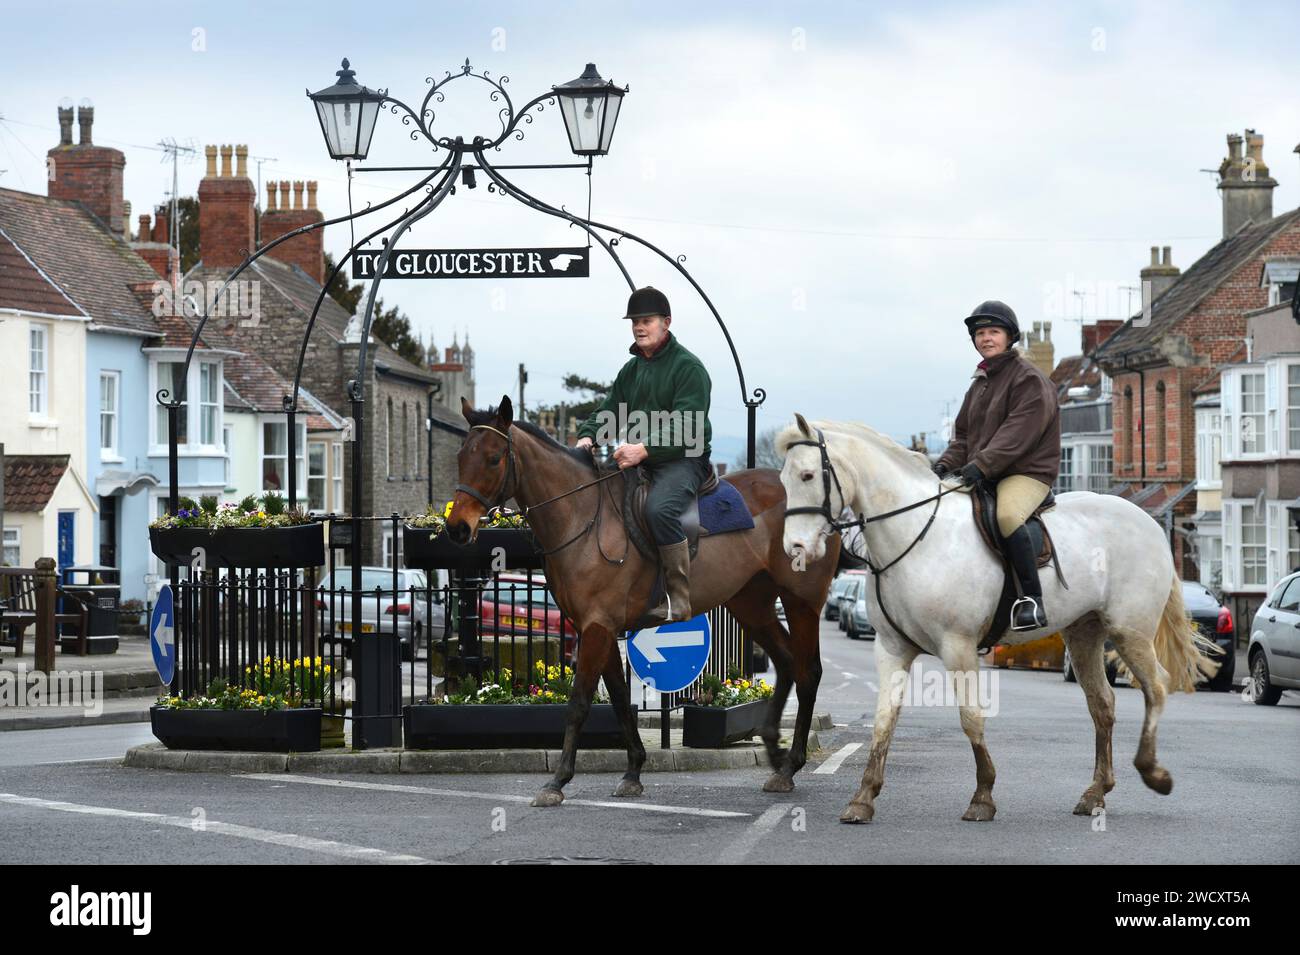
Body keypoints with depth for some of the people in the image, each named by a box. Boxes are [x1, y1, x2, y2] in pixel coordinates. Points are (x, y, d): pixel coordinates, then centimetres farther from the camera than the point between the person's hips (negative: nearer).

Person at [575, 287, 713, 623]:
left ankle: (680, 599, -30)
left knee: (659, 508, -36)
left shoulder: (689, 367, -7)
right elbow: (609, 411, 19)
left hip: (683, 460, -9)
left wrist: (644, 449, -32)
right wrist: (587, 436, -5)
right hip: (639, 460, 9)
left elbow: (686, 427, -18)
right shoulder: (631, 370, 20)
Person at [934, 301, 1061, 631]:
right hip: (981, 476, 9)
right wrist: (946, 464, -3)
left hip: (1028, 472, -9)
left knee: (1007, 515, -38)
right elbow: (964, 435, 18)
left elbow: (1018, 433, -20)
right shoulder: (980, 384, 20)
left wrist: (981, 464, -30)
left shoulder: (1030, 379, -6)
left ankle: (1032, 598, -34)